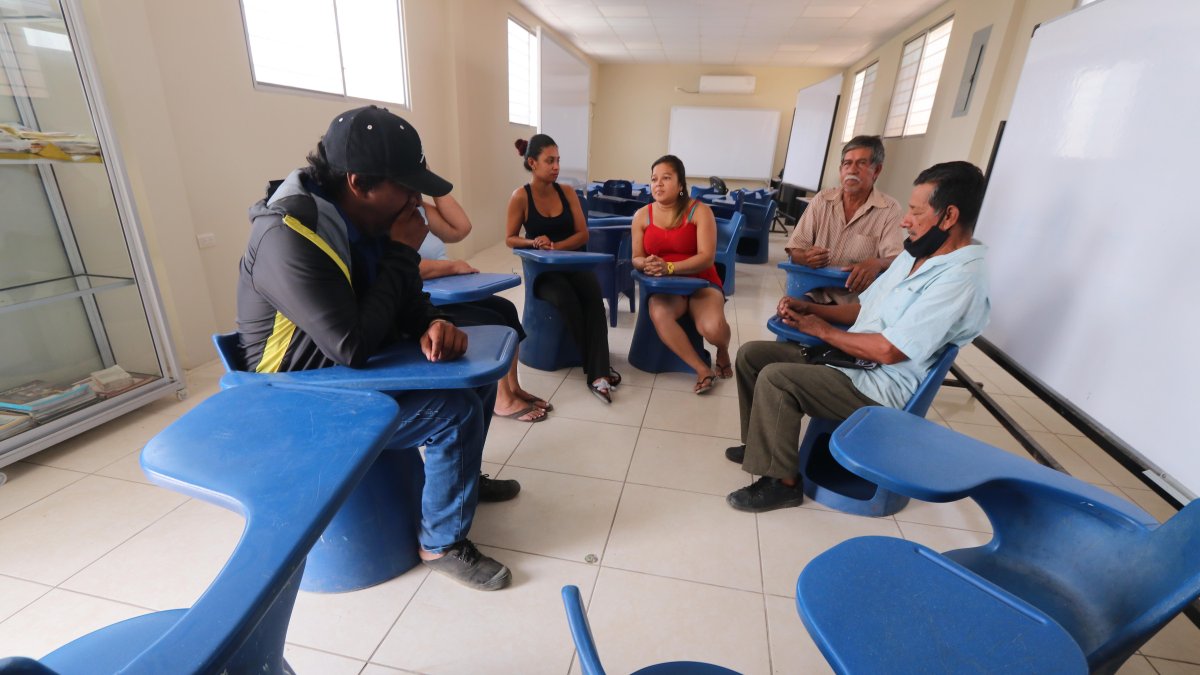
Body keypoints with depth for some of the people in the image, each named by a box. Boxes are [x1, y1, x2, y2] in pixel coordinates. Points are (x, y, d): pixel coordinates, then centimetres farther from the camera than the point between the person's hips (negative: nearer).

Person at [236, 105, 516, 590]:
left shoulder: (364, 221, -3)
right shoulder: (287, 238, -29)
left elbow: (405, 298, 5)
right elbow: (353, 346, -34)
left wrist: (431, 325, -19)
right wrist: (401, 253, -25)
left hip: (357, 372, 8)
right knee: (456, 413, -22)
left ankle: (463, 477, 31)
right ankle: (442, 544, 1)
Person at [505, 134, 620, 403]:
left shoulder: (567, 193, 5)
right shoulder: (520, 196, -4)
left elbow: (583, 234, 1)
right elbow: (510, 239, 0)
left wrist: (556, 246, -15)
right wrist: (534, 242, -20)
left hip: (573, 263, 3)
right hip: (542, 270, -2)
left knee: (593, 295, -31)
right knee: (566, 300, -35)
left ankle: (597, 373, -34)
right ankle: (597, 368, -19)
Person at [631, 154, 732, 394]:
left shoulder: (699, 211, -5)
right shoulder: (642, 215, 4)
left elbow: (707, 257, -15)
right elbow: (636, 258, 2)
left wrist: (668, 267, -29)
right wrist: (646, 264, -24)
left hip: (701, 283, -2)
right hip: (663, 287, 2)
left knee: (712, 328, -31)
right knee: (658, 315, -34)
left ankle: (723, 352, 10)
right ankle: (702, 369, -16)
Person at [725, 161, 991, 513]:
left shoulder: (960, 280, -20)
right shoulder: (916, 253, 11)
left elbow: (888, 351, -25)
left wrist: (823, 330, -12)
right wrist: (810, 307, 1)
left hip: (880, 387, -9)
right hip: (848, 358, 10)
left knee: (775, 378, -28)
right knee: (751, 354, 1)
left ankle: (783, 481, -9)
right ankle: (763, 444, 16)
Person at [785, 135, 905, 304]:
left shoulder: (891, 210, -1)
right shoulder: (822, 200, 7)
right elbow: (794, 251, 5)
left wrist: (877, 263, -34)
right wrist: (807, 257, -19)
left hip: (856, 303, 0)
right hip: (813, 295, 1)